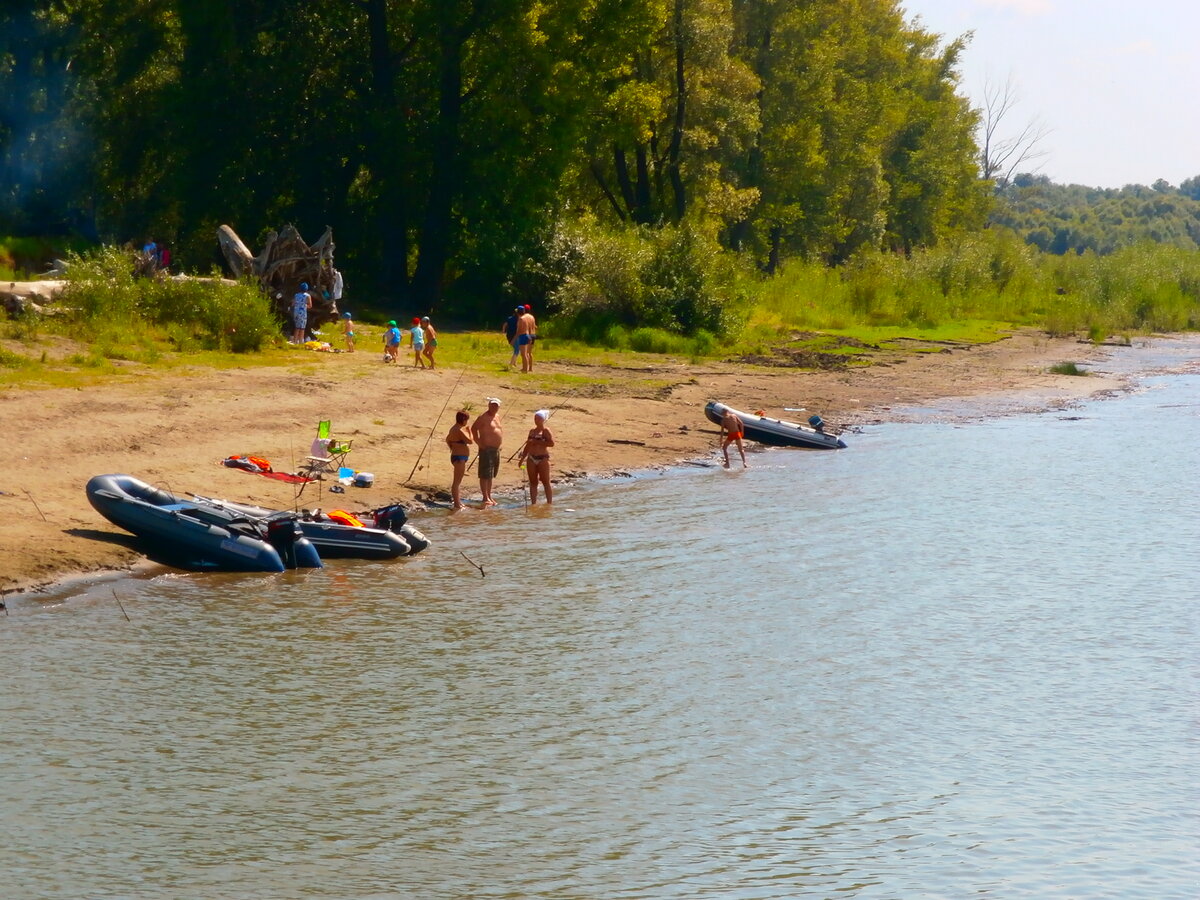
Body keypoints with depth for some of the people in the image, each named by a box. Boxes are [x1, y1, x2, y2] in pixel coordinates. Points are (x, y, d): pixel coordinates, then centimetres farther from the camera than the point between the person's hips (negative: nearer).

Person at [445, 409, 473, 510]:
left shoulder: (454, 429, 12)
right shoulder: (459, 431, -20)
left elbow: (447, 439, 26)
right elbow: (470, 441, -21)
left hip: (457, 457, 11)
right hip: (459, 458, -11)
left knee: (458, 481, 19)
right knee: (457, 482, -8)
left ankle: (458, 502, 28)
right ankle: (457, 504, -7)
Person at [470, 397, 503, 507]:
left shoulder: (496, 417, 16)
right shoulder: (483, 417, -10)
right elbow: (473, 429, -14)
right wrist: (479, 443, -17)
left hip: (496, 449, 9)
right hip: (486, 449, -9)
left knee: (491, 475, 14)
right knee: (485, 475, -7)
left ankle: (489, 497, 20)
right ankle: (485, 498, -7)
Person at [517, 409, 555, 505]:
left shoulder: (545, 431, -5)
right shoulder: (532, 431, 15)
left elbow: (551, 443, -17)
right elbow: (528, 446, 23)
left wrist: (537, 442, -18)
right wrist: (522, 458, 20)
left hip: (542, 459, -6)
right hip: (531, 459, 7)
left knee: (546, 482, -3)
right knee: (533, 482, 6)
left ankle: (549, 503, 1)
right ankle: (533, 503, 9)